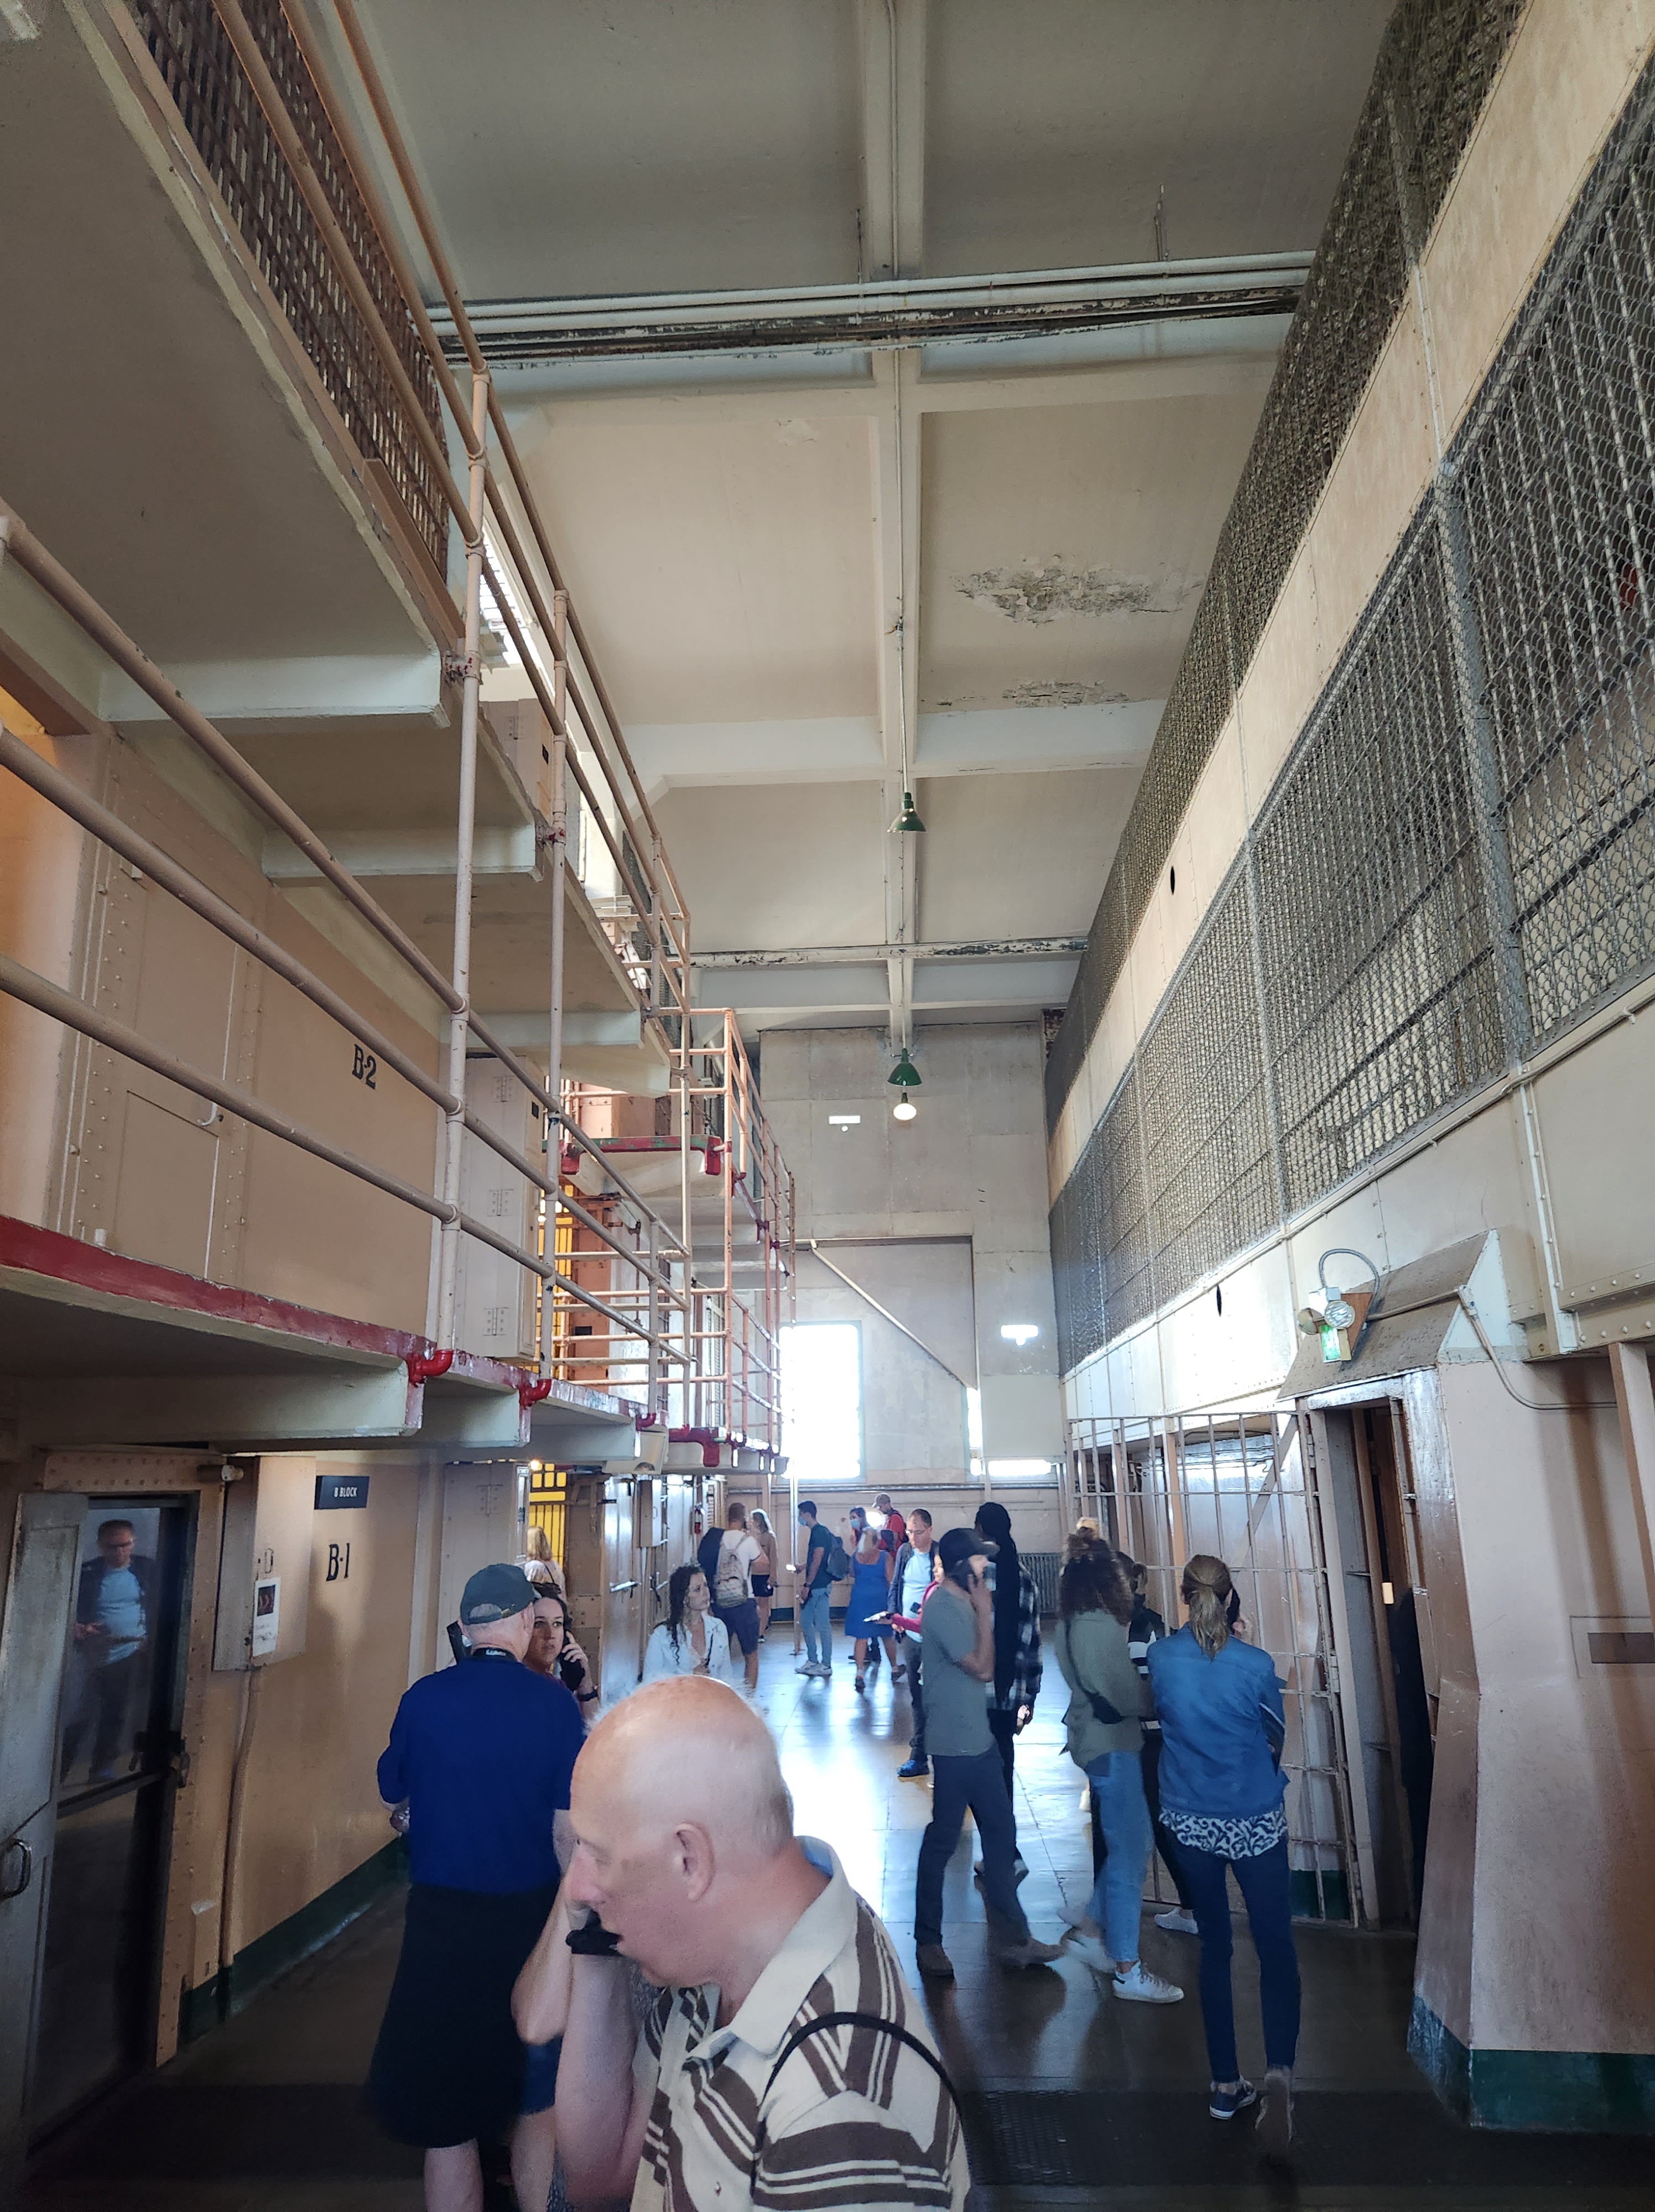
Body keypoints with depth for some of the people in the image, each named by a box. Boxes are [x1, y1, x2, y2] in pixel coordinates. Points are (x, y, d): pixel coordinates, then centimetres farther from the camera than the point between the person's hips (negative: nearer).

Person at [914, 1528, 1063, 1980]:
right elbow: (983, 1668, -21)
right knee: (942, 1841, 4)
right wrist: (985, 1613, -17)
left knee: (1000, 1832, 15)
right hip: (956, 1745, -10)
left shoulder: (960, 1602, 8)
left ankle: (1014, 1938, 26)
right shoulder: (943, 1608, -22)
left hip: (978, 1739, 10)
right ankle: (928, 1942, 19)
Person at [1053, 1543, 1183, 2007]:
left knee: (1134, 1843, 19)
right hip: (1110, 1744, -9)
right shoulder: (1101, 1625, -22)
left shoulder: (1071, 1623, 6)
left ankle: (1090, 1930, 27)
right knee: (1129, 1854, 1)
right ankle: (1127, 1971, 12)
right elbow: (1131, 1697, -18)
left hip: (1094, 1738, 9)